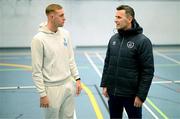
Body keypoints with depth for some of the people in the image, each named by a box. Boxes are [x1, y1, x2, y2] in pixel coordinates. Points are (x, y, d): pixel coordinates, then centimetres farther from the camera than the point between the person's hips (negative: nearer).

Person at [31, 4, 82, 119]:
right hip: (52, 88, -6)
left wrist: (77, 79, 9)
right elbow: (37, 71, -14)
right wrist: (42, 94, -13)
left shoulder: (65, 34, 3)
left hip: (69, 85, 6)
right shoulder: (39, 39, -16)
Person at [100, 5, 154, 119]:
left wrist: (141, 95, -14)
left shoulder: (142, 41, -12)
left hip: (131, 94, -5)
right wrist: (104, 84, 6)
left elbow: (148, 71, -13)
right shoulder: (114, 39, 5)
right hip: (112, 93, 5)